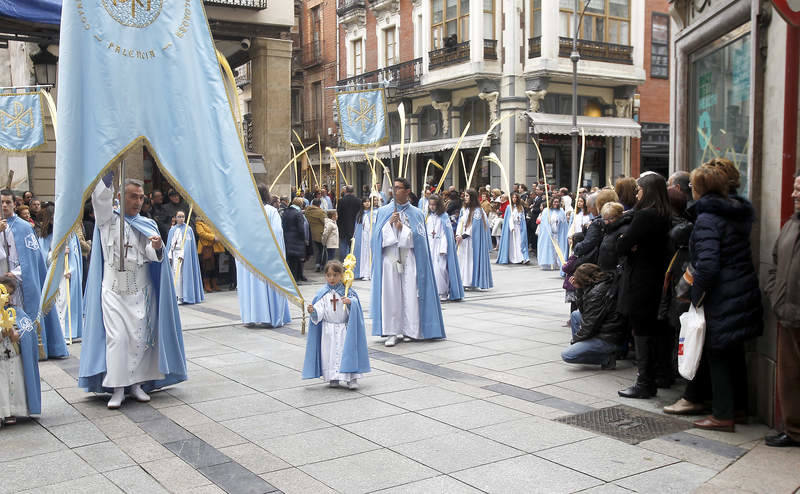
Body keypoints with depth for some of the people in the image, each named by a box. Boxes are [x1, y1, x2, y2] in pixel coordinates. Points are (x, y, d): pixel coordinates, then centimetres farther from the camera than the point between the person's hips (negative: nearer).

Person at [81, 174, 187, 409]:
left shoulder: (148, 224, 9)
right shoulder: (108, 219, 5)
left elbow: (152, 255, -4)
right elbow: (101, 196, -14)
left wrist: (157, 247, -27)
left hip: (140, 290, 2)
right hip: (113, 289, -2)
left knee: (139, 337, 2)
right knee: (117, 337, -7)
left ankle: (137, 383, 12)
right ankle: (117, 388, -3)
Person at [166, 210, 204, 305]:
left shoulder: (188, 229, 1)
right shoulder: (172, 229, 14)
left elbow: (187, 244, -6)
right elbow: (169, 243, 14)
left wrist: (182, 255, -16)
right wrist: (169, 255, 3)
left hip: (184, 254, -5)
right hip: (174, 253, 5)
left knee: (179, 274, -12)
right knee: (174, 273, 0)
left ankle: (180, 297, -12)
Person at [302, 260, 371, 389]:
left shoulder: (348, 292, -1)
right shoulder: (322, 294, 1)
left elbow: (355, 310, -5)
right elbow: (319, 313, -5)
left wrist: (350, 303, -25)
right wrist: (313, 311, -26)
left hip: (344, 329, -1)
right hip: (328, 330, 1)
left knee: (347, 352, -4)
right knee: (329, 353, 2)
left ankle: (351, 379, 0)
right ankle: (333, 379, 14)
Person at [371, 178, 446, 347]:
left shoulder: (416, 214, 8)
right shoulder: (383, 212, 11)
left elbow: (419, 236, -2)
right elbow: (378, 235, 3)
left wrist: (402, 228, -9)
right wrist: (389, 223, -11)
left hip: (409, 258, 0)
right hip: (389, 258, 1)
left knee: (410, 294, -4)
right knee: (391, 294, -4)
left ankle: (409, 329, 5)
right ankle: (393, 332, -1)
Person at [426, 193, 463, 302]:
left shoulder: (443, 217, -5)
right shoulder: (427, 216, 9)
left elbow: (446, 234, -8)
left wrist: (443, 248, -14)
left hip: (439, 245, -4)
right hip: (429, 246, 4)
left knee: (440, 268, -8)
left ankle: (443, 293, -2)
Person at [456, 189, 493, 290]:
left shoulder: (477, 210, -9)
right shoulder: (463, 209, 13)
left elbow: (474, 226, -14)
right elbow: (460, 223, 10)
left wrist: (463, 236, -17)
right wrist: (458, 234, -7)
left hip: (472, 240, -7)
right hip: (462, 239, 7)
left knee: (471, 259, -5)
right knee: (461, 259, 4)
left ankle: (471, 282, -2)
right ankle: (463, 282, 7)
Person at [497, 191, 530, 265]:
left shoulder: (521, 207, 10)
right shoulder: (509, 207, 5)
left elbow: (523, 218, 8)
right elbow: (508, 218, 1)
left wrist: (523, 228, -5)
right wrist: (511, 227, -8)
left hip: (519, 227, 1)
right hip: (511, 226, -1)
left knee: (520, 242, -7)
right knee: (512, 243, 0)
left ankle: (524, 258, -13)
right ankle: (512, 259, 6)